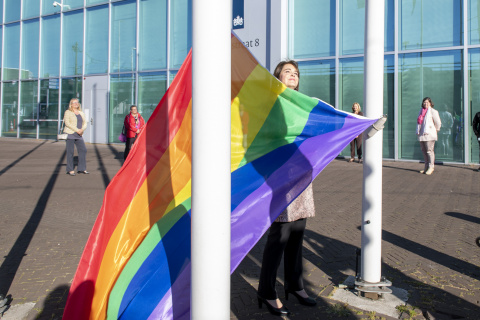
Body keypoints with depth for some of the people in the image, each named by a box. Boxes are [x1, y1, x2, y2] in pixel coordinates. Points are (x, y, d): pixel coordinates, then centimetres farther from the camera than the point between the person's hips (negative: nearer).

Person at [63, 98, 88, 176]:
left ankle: (81, 169, 7)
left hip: (79, 135, 5)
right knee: (70, 151, -5)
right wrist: (77, 130, -17)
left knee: (83, 150, -1)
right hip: (70, 134, -5)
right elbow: (67, 123, -9)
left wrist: (82, 129, -8)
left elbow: (85, 123, 13)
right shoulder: (68, 112, 3)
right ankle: (70, 170, 1)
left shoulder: (81, 113, 19)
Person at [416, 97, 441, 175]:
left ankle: (431, 167, 1)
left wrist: (435, 130, 9)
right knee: (424, 151, 9)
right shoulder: (421, 111, 17)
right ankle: (426, 167, 17)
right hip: (421, 135, 7)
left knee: (429, 151, -6)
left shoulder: (433, 111, -4)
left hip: (429, 134, -7)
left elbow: (438, 123, -2)